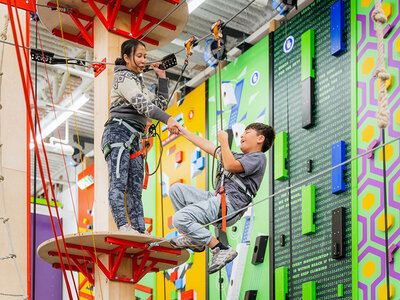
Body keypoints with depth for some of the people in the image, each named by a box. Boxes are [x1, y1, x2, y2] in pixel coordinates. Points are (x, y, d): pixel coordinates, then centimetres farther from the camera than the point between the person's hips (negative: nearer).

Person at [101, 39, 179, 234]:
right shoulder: (123, 77, -3)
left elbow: (160, 104, 27)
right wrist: (168, 119, -29)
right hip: (119, 132, -9)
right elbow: (143, 105, -18)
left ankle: (140, 230, -6)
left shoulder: (137, 81, 27)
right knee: (118, 183, -20)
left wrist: (162, 77, 21)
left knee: (135, 189, 0)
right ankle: (123, 226, -33)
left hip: (133, 139, 9)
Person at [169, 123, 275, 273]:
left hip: (228, 206, -10)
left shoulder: (258, 158, -3)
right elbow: (209, 147, 31)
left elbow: (230, 166, -19)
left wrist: (224, 140, -8)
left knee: (179, 218, -23)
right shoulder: (239, 157, 27)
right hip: (216, 199, 10)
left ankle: (221, 250, -16)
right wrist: (183, 131, 31)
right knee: (177, 189, 10)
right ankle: (194, 239, 6)